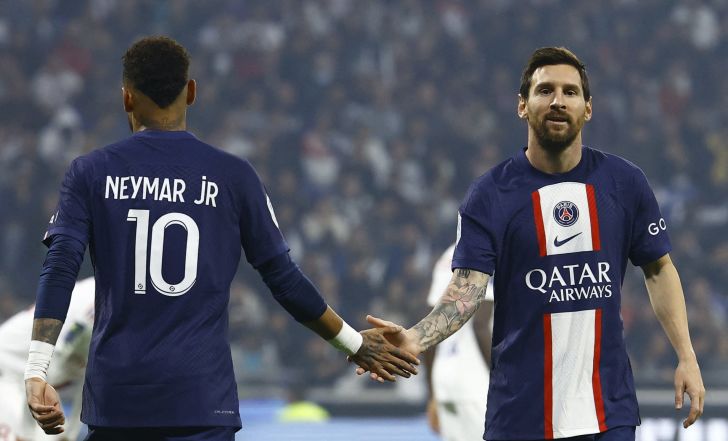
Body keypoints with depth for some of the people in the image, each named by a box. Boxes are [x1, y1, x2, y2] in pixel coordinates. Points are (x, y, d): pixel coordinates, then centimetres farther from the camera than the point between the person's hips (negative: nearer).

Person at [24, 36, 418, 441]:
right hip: (200, 403, -1)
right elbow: (284, 278, 6)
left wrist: (36, 373, -11)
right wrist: (357, 345, 18)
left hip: (115, 401, 1)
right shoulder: (233, 176, 2)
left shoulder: (90, 173, 4)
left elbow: (59, 271, -6)